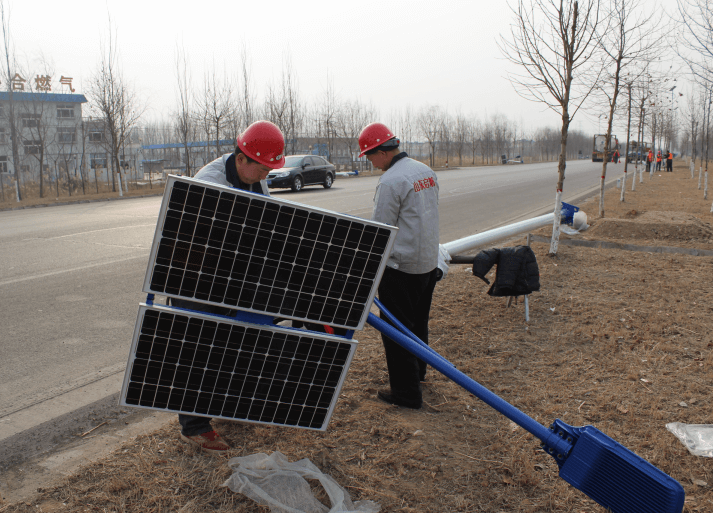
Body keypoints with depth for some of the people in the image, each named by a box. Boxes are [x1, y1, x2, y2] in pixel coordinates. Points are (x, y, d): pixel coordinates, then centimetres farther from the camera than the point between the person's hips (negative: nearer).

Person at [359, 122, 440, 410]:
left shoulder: (390, 182, -19)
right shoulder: (426, 171, 7)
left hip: (400, 267, -9)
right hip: (429, 262, 9)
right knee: (418, 322, 23)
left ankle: (406, 392, 8)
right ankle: (417, 371, 40)